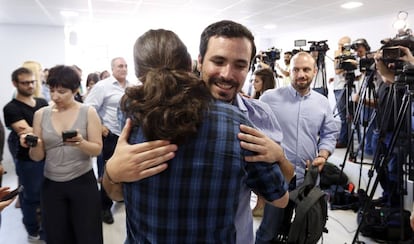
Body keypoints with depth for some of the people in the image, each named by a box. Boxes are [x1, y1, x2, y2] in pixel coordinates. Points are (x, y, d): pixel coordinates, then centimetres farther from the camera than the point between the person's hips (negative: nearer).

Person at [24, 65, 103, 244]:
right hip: (51, 185, 2)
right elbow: (37, 157, 1)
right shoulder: (41, 114, 1)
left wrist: (81, 143, -27)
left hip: (83, 182, -2)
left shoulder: (88, 112, -5)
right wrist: (34, 145, -20)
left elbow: (97, 149, -8)